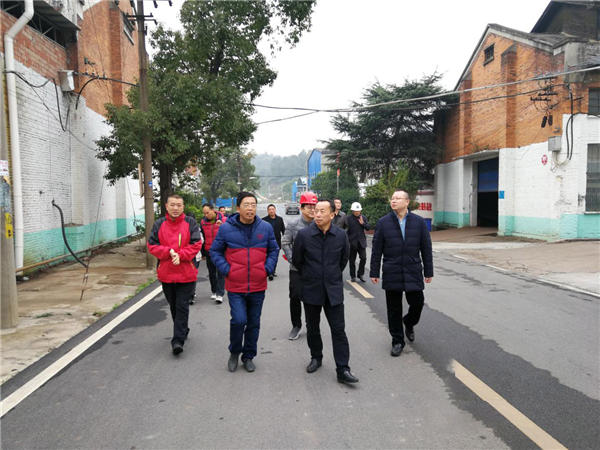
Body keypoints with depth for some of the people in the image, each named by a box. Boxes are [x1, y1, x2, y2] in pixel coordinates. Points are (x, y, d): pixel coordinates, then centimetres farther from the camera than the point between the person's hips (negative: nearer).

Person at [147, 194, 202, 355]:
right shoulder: (159, 224, 4)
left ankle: (178, 340, -1)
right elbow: (152, 245, -2)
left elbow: (196, 245, -8)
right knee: (174, 307, 17)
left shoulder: (190, 223, -2)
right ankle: (183, 331, 37)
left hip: (186, 274, -3)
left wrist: (180, 255, -20)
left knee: (182, 307, -4)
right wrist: (169, 252, -17)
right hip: (166, 274, 3)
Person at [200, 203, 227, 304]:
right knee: (212, 273, 13)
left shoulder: (223, 220, -9)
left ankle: (220, 294, -3)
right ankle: (214, 291, 28)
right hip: (209, 252, 3)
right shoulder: (203, 222, 1)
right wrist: (203, 253, 13)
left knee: (221, 273, -4)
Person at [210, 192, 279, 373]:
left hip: (258, 287, 3)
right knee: (239, 320, -12)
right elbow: (215, 251, 4)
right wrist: (225, 269, -8)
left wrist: (267, 268, -2)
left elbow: (274, 250, 11)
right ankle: (234, 352, 16)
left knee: (254, 323, 12)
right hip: (235, 286, -2)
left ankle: (248, 356, 31)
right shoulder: (226, 228, -5)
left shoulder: (266, 227, 1)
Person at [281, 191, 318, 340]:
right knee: (295, 297, 3)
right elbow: (285, 243, 0)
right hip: (297, 269, 0)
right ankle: (296, 325, 22)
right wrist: (292, 259, -9)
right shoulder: (293, 224, -4)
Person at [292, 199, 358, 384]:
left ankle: (343, 370, 4)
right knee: (312, 328, 14)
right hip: (311, 289, 0)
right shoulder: (303, 234, -10)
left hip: (333, 290, 0)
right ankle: (316, 358, 35)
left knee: (338, 329, -1)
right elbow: (296, 260, 3)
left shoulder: (341, 235, -6)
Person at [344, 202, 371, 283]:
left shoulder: (363, 218, 8)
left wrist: (363, 223, -12)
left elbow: (368, 228, 5)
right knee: (352, 260, 6)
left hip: (361, 242, 3)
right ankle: (353, 276, 17)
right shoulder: (348, 218, -5)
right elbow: (346, 230, -4)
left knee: (363, 258, -7)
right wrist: (347, 241, -8)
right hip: (352, 242, -2)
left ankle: (361, 274, 9)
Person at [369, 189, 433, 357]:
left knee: (417, 303, 5)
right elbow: (376, 250, 0)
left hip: (413, 271, 1)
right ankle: (397, 341, 22)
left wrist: (429, 271, 3)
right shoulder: (383, 222, -1)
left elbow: (426, 248, 4)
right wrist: (374, 272, -2)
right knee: (394, 309, 6)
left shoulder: (419, 222, 1)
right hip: (392, 273, -1)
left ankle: (409, 323, 38)